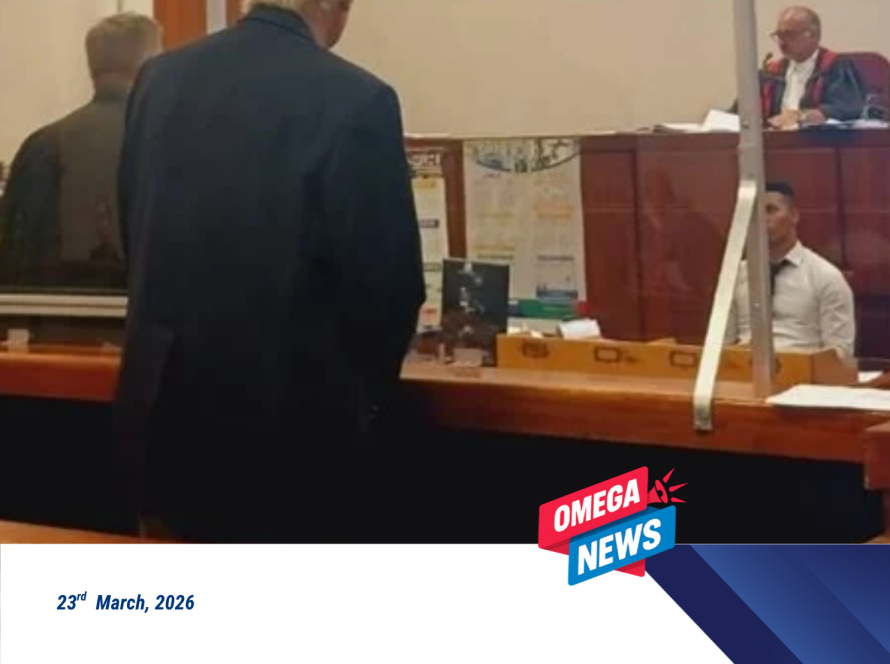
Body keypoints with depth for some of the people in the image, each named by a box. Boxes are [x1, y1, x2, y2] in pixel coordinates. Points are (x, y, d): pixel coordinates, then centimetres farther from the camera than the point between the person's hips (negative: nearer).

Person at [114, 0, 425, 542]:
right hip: (292, 422, -5)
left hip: (164, 409, 5)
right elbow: (388, 287, -12)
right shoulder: (356, 101, -15)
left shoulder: (160, 79, 2)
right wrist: (368, 391, 8)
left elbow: (138, 242, 11)